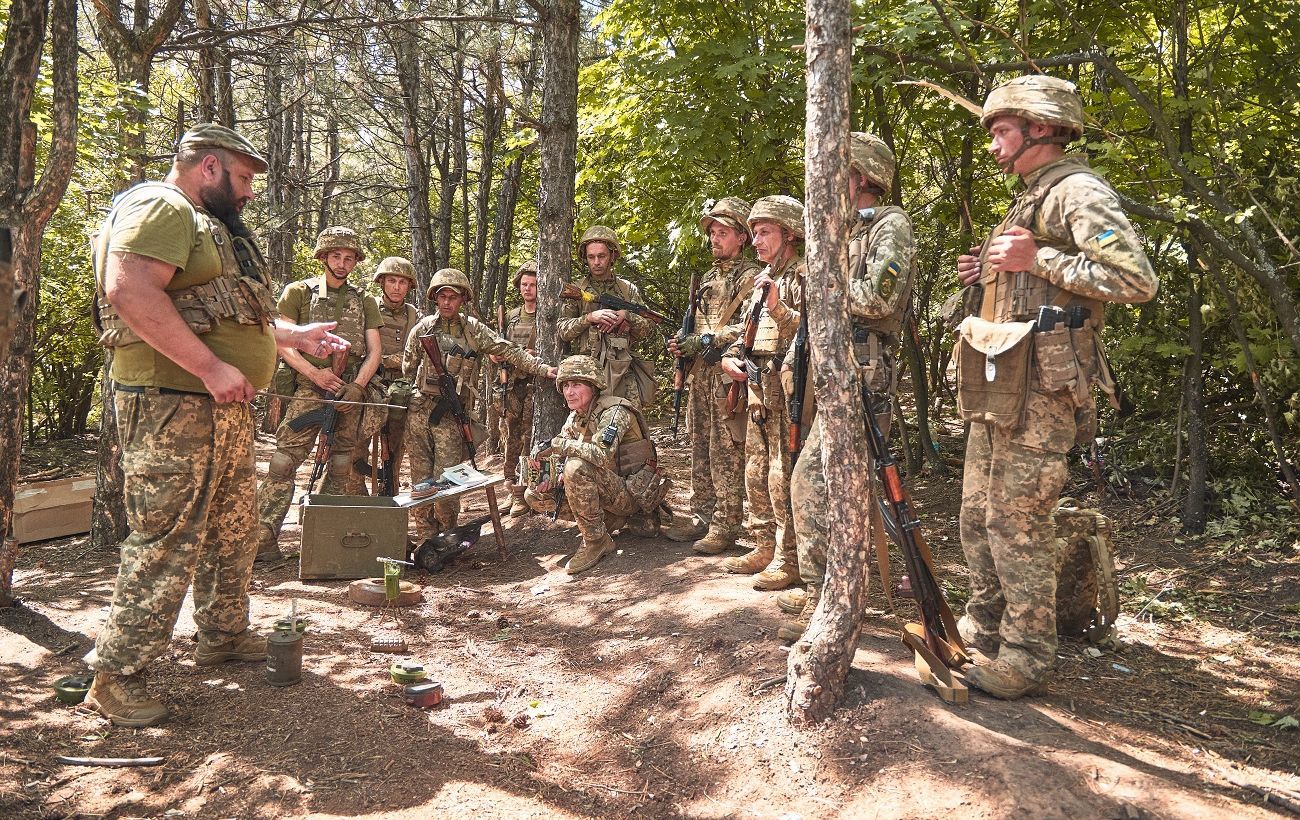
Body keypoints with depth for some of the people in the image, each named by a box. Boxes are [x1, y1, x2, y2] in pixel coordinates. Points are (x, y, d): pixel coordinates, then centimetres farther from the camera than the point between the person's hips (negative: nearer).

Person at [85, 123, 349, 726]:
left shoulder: (209, 225, 24)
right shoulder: (160, 208, -10)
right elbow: (128, 291, -26)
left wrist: (296, 335, 25)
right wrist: (211, 368, -27)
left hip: (225, 407, 11)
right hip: (172, 406, -10)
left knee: (232, 529, 17)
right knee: (166, 542, -8)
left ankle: (223, 635, 33)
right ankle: (115, 677, 3)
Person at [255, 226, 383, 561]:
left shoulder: (363, 302, 15)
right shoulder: (299, 292, 6)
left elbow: (375, 350, 9)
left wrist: (358, 386, -6)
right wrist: (314, 372, -12)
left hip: (349, 394, 3)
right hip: (309, 391, -3)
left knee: (343, 467, 6)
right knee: (284, 462, -10)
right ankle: (263, 537, -9)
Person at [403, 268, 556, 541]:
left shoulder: (473, 329, 4)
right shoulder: (424, 327, 6)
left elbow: (508, 351, 1)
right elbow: (408, 367, 15)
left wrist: (542, 368, -6)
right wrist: (408, 395, 11)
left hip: (451, 415, -1)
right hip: (420, 409, 1)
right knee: (421, 478, 2)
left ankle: (447, 536, 12)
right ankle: (424, 537, 11)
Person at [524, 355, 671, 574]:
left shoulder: (614, 411, -20)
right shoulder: (575, 417, 7)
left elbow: (602, 453, -38)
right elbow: (560, 457, 5)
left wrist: (557, 444, -30)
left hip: (634, 493, -9)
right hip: (609, 489, 9)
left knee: (577, 468, -33)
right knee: (534, 495, 2)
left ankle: (596, 541, -16)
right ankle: (616, 519, 10)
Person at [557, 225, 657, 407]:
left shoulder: (628, 289, 15)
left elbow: (648, 326, 12)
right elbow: (562, 330, 3)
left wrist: (625, 316, -6)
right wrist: (589, 318, -12)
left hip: (621, 370, 1)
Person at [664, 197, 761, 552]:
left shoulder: (751, 277, -5)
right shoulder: (709, 277, 21)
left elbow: (750, 327, -17)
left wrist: (706, 340, -17)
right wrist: (683, 343, 7)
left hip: (728, 374, -8)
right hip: (701, 374, 8)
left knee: (726, 454, -6)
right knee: (700, 451, 11)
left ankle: (725, 527, -1)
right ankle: (702, 519, 20)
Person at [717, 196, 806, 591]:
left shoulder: (804, 274, -6)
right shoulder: (762, 279, 20)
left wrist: (778, 307, -26)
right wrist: (731, 356, 9)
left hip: (789, 385, -9)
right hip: (758, 386, 9)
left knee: (783, 477, -7)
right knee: (756, 474, 12)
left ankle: (789, 558, 1)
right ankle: (765, 548, 22)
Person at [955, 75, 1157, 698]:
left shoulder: (1079, 191, -8)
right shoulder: (1030, 199, 22)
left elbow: (1137, 280, -20)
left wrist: (1037, 259, -19)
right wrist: (989, 274, 13)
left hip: (1040, 384, -10)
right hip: (998, 383, 10)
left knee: (1018, 520, -6)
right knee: (979, 513, 14)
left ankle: (1027, 658, 5)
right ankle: (983, 630, 27)